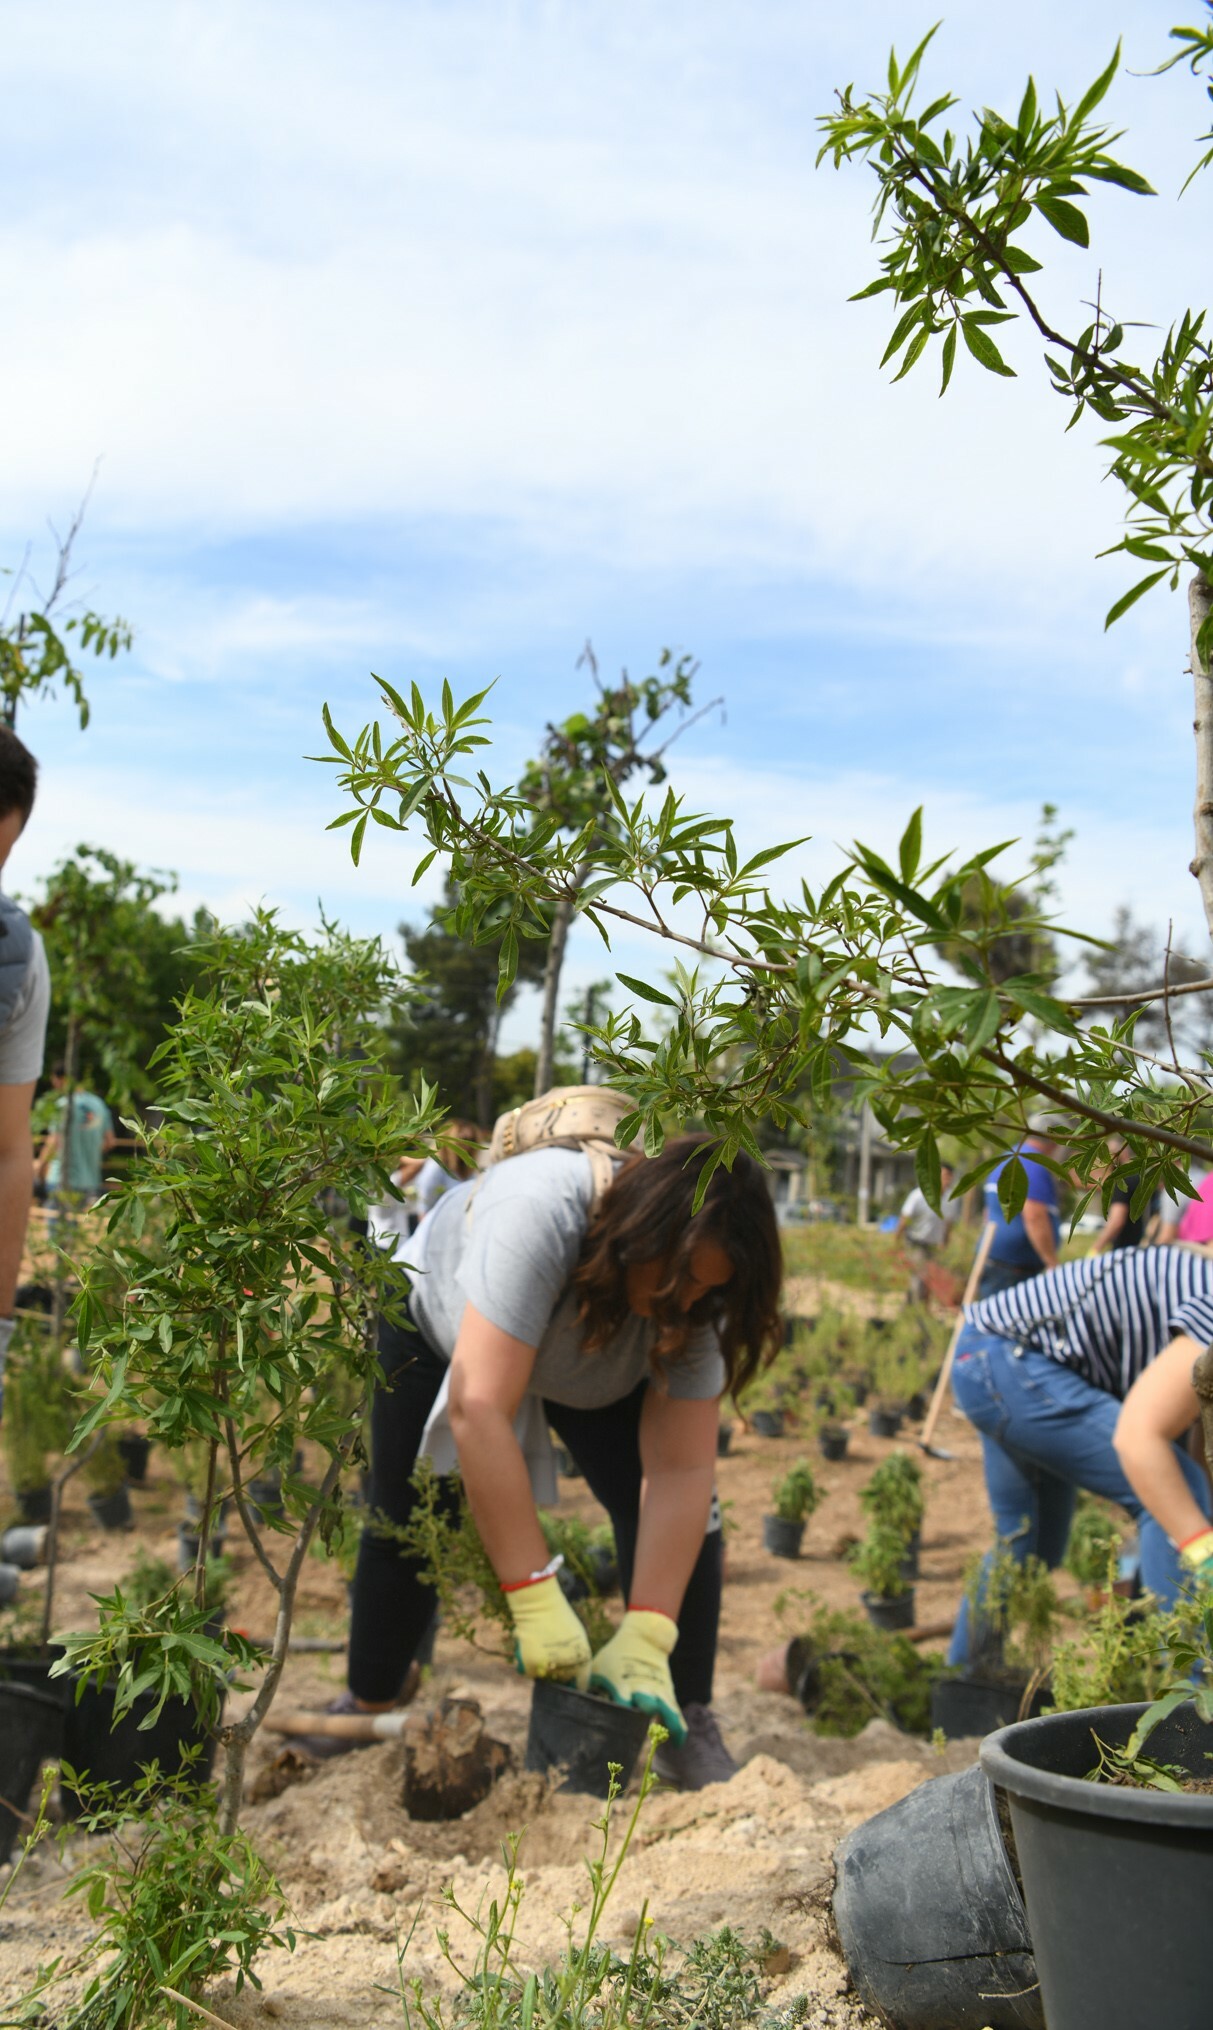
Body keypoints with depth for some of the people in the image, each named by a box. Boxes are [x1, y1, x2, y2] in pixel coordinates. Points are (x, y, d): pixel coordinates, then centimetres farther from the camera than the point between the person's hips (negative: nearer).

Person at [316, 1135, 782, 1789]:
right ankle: (367, 1705, 26)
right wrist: (537, 1602, -51)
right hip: (441, 1324, -2)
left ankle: (689, 1730, -4)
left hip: (598, 1370, 2)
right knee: (406, 1525, 1)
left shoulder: (695, 1301, -31)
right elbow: (479, 1408, -50)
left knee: (684, 1517, -17)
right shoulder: (539, 1209, -46)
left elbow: (679, 1470, -31)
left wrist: (644, 1639, -40)